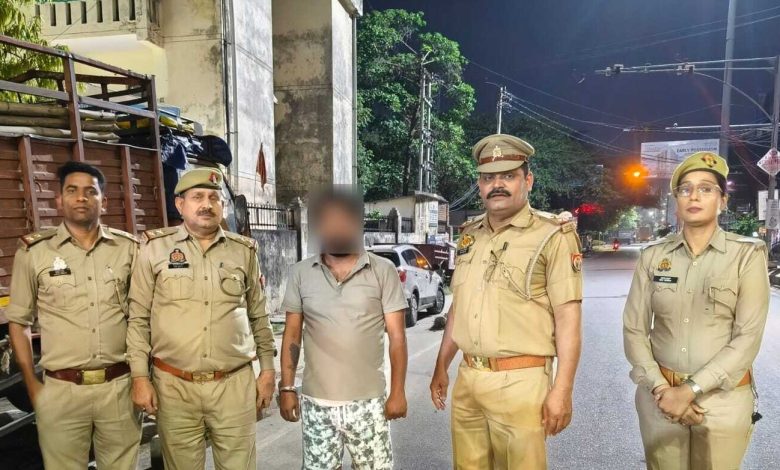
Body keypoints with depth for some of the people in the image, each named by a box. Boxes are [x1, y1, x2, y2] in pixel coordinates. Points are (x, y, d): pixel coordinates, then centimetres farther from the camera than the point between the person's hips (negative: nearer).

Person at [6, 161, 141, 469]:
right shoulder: (34, 251, -2)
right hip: (60, 391, -1)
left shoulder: (128, 247, 1)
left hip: (120, 385, 1)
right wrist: (32, 385, 2)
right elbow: (18, 321, 5)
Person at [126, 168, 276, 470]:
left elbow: (259, 317, 10)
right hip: (174, 386, -1)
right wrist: (140, 377, -2)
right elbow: (138, 318, 2)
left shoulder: (244, 250, 5)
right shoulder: (155, 248, -1)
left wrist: (267, 370, 8)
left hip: (236, 384, 1)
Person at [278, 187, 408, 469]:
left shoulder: (383, 271, -4)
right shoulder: (300, 274, 2)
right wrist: (286, 387, 2)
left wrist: (398, 392, -5)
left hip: (368, 401, -1)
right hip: (316, 402, 2)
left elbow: (397, 336, -2)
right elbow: (292, 335, 6)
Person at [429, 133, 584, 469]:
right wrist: (441, 366, 16)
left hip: (520, 380, -5)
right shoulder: (470, 235, 10)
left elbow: (568, 318, -10)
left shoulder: (553, 236, -8)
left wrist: (562, 389, -14)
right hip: (467, 377, 6)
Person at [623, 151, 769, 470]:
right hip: (660, 396, 2)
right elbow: (634, 328, -2)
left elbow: (748, 337, -11)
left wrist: (691, 389, -16)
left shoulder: (748, 254, -6)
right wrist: (659, 387, -12)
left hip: (723, 399, -1)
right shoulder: (653, 256, 0)